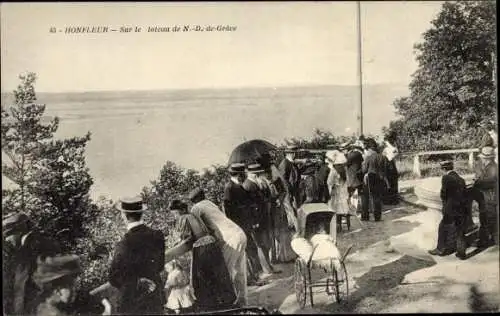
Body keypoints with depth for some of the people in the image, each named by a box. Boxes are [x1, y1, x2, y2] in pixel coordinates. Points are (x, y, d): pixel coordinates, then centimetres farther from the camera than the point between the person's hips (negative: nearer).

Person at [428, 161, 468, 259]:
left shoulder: (446, 178, -10)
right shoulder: (461, 179, 9)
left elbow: (443, 194, -11)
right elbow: (463, 194, 9)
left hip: (450, 210, -6)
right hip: (461, 209, 6)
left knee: (443, 229, 9)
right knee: (460, 231, 12)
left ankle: (440, 249, 18)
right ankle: (461, 252, 16)